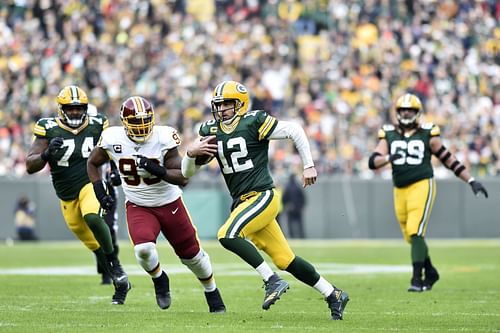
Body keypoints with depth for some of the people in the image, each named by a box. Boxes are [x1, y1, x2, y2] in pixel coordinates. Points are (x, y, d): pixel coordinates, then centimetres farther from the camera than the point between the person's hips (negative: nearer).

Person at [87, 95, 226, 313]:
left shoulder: (163, 138, -21)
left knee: (191, 254, 10)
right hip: (138, 207, 0)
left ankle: (212, 292, 38)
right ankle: (159, 279, 7)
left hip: (169, 204, 0)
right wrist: (99, 192, -7)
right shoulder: (113, 139, -15)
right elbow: (92, 164, 5)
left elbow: (182, 178, -21)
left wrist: (159, 171, -39)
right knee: (143, 249, -27)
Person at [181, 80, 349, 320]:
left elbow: (295, 131, -4)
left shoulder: (254, 123, -8)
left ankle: (273, 281, -17)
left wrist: (308, 165, -4)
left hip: (263, 196, -6)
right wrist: (191, 152, -10)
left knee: (227, 235, -26)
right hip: (242, 202, 6)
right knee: (284, 260, 7)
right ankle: (333, 295, 19)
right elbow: (187, 172, 12)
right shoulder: (211, 131, 10)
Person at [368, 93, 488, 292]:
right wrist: (389, 158, -23)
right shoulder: (389, 135, 9)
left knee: (415, 233, -17)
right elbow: (373, 162, -1)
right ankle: (430, 273, 31)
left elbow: (448, 159, 8)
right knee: (411, 236, 12)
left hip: (422, 186, -4)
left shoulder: (427, 134, 2)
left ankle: (417, 279, -14)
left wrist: (471, 181, 6)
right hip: (400, 191, 4)